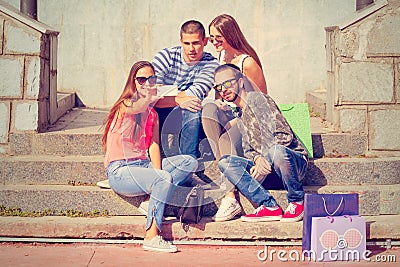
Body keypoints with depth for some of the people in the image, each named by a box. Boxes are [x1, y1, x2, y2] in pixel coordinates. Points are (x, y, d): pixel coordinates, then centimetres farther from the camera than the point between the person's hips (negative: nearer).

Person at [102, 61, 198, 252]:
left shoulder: (152, 113, 15)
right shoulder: (125, 105, -4)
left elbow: (153, 145, 1)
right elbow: (136, 107, -30)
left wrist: (157, 172, -15)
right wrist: (149, 98, -52)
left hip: (143, 165, 7)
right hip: (120, 171, -7)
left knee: (189, 162, -9)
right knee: (164, 179, -32)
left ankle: (153, 202, -19)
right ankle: (151, 237, -26)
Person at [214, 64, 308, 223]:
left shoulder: (258, 99, -7)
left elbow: (285, 136, -15)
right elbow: (248, 149, 12)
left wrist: (264, 158, -20)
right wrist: (257, 159, -10)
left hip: (296, 160, -6)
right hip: (267, 167, 7)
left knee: (276, 151, -42)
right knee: (225, 162, -14)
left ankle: (297, 201, -14)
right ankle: (270, 206, -20)